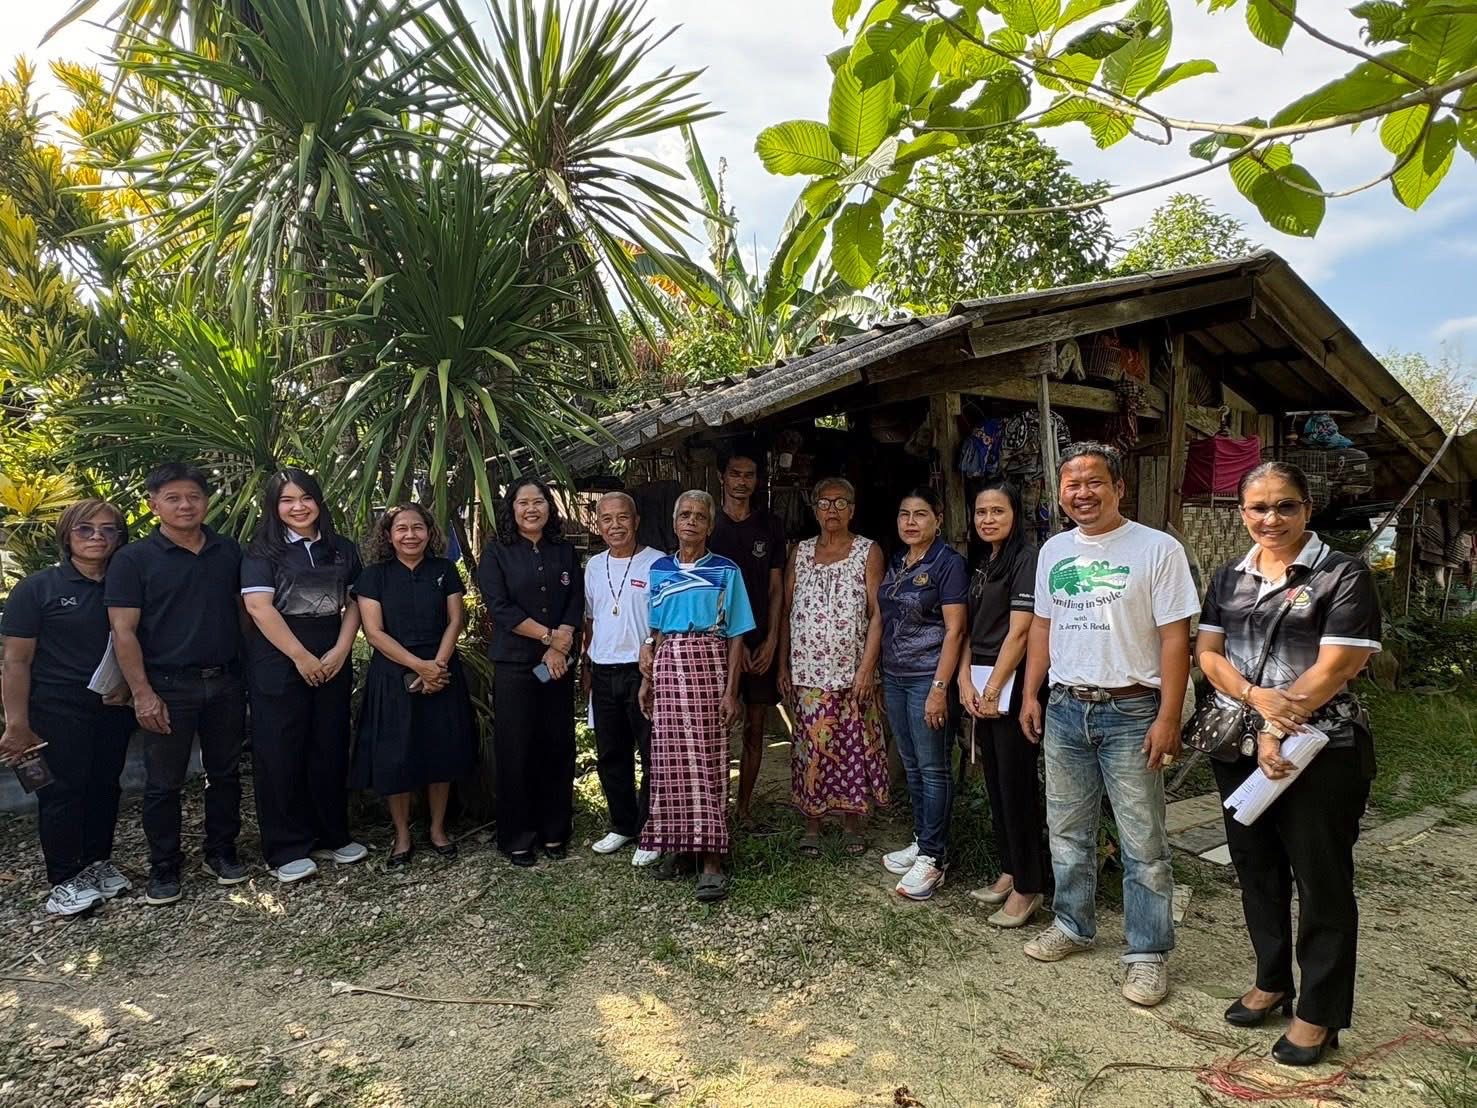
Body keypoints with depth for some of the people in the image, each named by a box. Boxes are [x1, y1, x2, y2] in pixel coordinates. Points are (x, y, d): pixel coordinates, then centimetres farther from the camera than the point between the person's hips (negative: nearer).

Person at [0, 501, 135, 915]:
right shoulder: (37, 588, -5)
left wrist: (129, 684, -3)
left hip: (113, 709, 4)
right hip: (58, 711, -4)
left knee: (105, 785, 10)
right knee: (64, 789, 1)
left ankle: (98, 863, 27)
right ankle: (64, 881, 14)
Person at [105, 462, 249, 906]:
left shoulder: (230, 551, 6)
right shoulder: (133, 559, -4)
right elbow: (123, 631, -8)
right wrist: (143, 694, -14)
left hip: (226, 683, 3)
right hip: (168, 687, -3)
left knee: (225, 773, 12)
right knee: (163, 783, 7)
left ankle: (222, 852, 28)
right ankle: (164, 869, 22)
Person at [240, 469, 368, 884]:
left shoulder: (342, 549, 10)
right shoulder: (263, 551, -3)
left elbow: (353, 603, 8)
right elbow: (259, 607, -11)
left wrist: (340, 652, -6)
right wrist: (302, 657, -14)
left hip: (333, 664, 4)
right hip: (279, 667, -4)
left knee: (330, 751, 9)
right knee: (281, 756, 2)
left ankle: (331, 836, 23)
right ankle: (286, 850, 13)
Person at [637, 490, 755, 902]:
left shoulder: (726, 571, 2)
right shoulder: (659, 570, 11)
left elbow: (736, 636, 0)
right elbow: (654, 631, 15)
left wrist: (731, 690, -8)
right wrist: (647, 678, 8)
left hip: (708, 666, -3)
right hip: (667, 666, 3)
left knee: (708, 759, -4)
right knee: (670, 758, 3)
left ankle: (711, 857, -2)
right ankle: (675, 843, 17)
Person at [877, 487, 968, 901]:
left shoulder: (948, 563, -10)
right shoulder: (896, 561, 11)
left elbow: (955, 630, -14)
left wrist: (939, 687, -18)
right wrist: (879, 673, 12)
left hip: (927, 679, -7)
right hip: (894, 677, 7)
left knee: (932, 768, 0)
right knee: (911, 766, 15)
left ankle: (933, 858, 9)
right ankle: (922, 841, 27)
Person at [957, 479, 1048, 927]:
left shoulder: (1026, 560, -9)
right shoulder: (982, 566, 16)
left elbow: (1018, 633, -15)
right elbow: (971, 630, 13)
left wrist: (993, 690, -14)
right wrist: (965, 681, 0)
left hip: (1011, 686, -8)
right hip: (980, 686, 8)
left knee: (1018, 786, -2)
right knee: (995, 782, 14)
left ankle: (1028, 886, 9)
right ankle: (1009, 870, 26)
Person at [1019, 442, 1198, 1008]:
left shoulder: (1157, 548, -8)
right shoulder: (1053, 551, 9)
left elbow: (1175, 637, -11)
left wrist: (1168, 717, -15)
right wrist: (1030, 694, 10)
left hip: (1131, 712, -5)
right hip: (1064, 709, 5)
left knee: (1143, 844, 3)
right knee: (1068, 832, 17)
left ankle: (1148, 952, 19)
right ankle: (1072, 925, 34)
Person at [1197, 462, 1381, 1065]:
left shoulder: (1342, 575, -8)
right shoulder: (1229, 578, 9)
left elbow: (1334, 668, -15)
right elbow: (1207, 652, 3)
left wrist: (1278, 728, -16)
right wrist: (1257, 697, -14)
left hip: (1319, 753, -5)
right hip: (1239, 748, 5)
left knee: (1321, 880, 6)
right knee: (1256, 869, 16)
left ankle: (1318, 1012, 22)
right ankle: (1271, 981, 35)